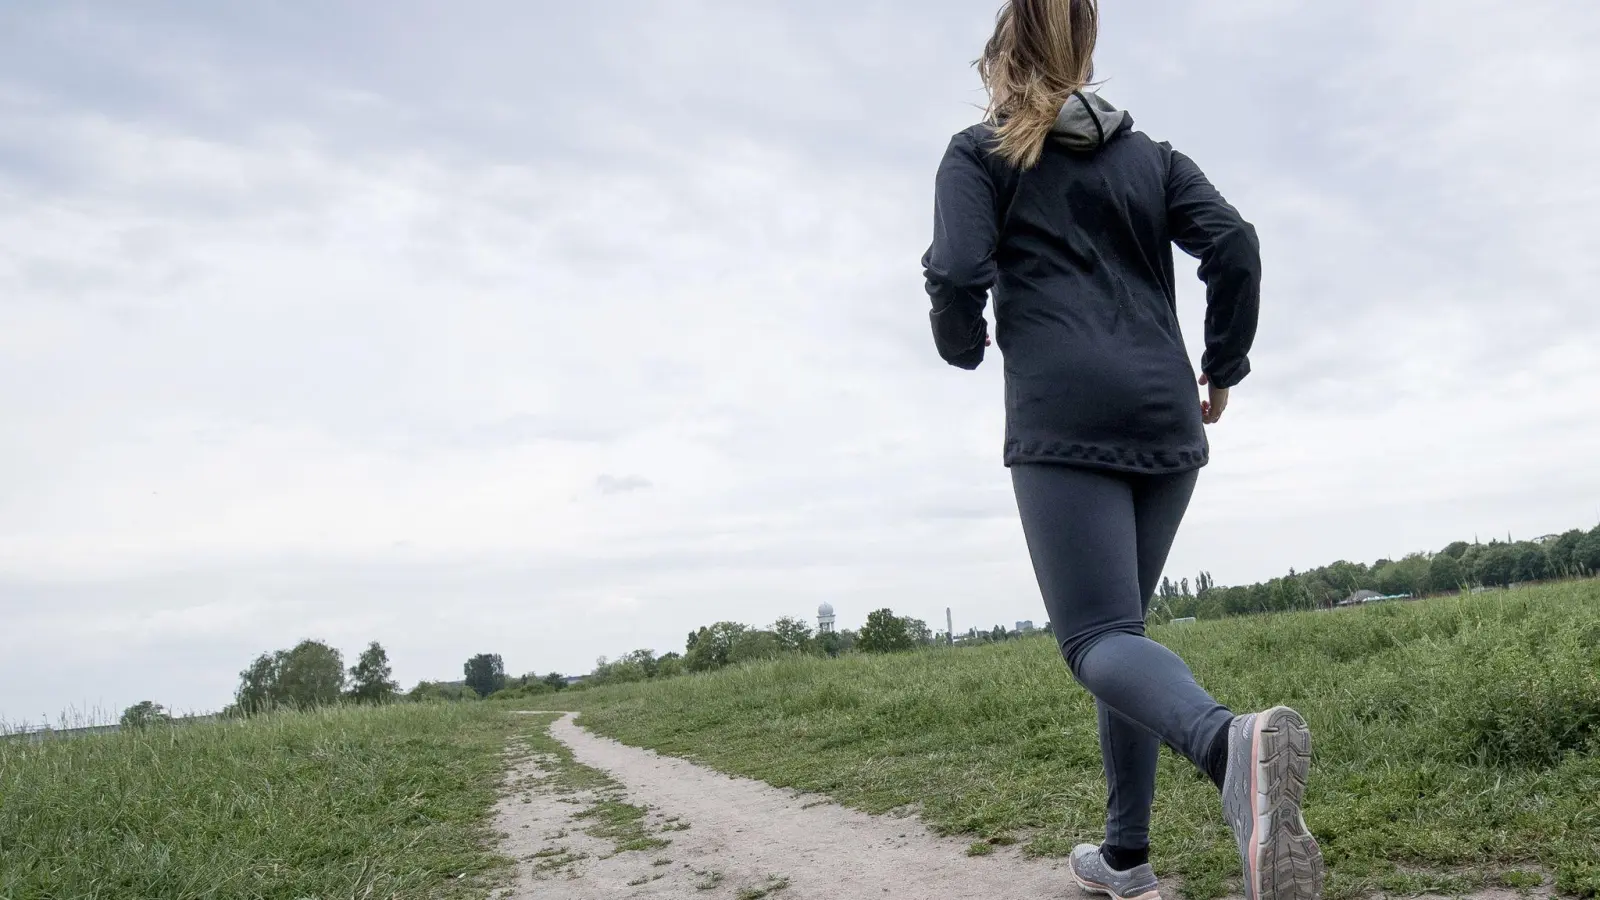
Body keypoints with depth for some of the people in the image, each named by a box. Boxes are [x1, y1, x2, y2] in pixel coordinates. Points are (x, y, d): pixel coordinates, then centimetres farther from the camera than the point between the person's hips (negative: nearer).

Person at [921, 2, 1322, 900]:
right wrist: (1224, 368, 15)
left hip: (1064, 421, -5)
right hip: (1166, 419, 5)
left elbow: (957, 273, -6)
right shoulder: (1153, 155, 20)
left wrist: (963, 346, 14)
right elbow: (1235, 247, 5)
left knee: (1099, 637, -11)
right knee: (1120, 623, 15)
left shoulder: (980, 152, 9)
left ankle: (1229, 740, -42)